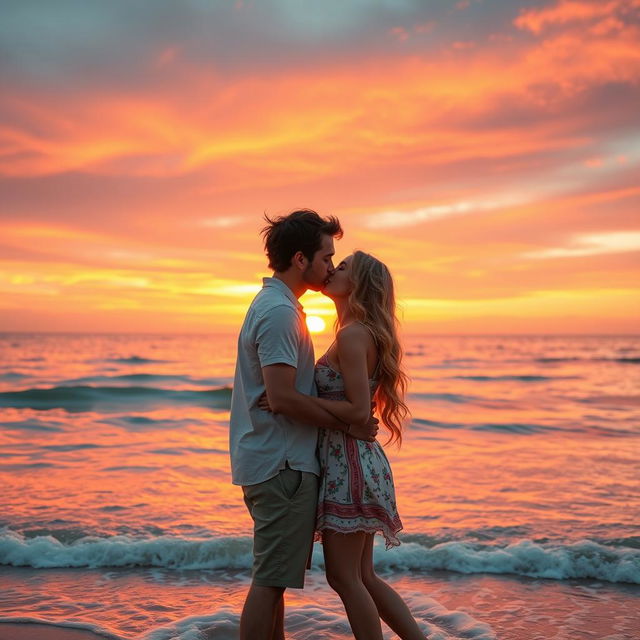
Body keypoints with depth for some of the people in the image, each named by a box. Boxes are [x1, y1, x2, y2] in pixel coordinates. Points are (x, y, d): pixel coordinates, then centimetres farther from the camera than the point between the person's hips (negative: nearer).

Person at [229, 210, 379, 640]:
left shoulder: (272, 304, 15)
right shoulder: (280, 311, -17)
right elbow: (283, 398, -23)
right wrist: (348, 425, -13)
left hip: (277, 462, 10)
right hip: (282, 464, -10)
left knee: (275, 576, 18)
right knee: (270, 580, -3)